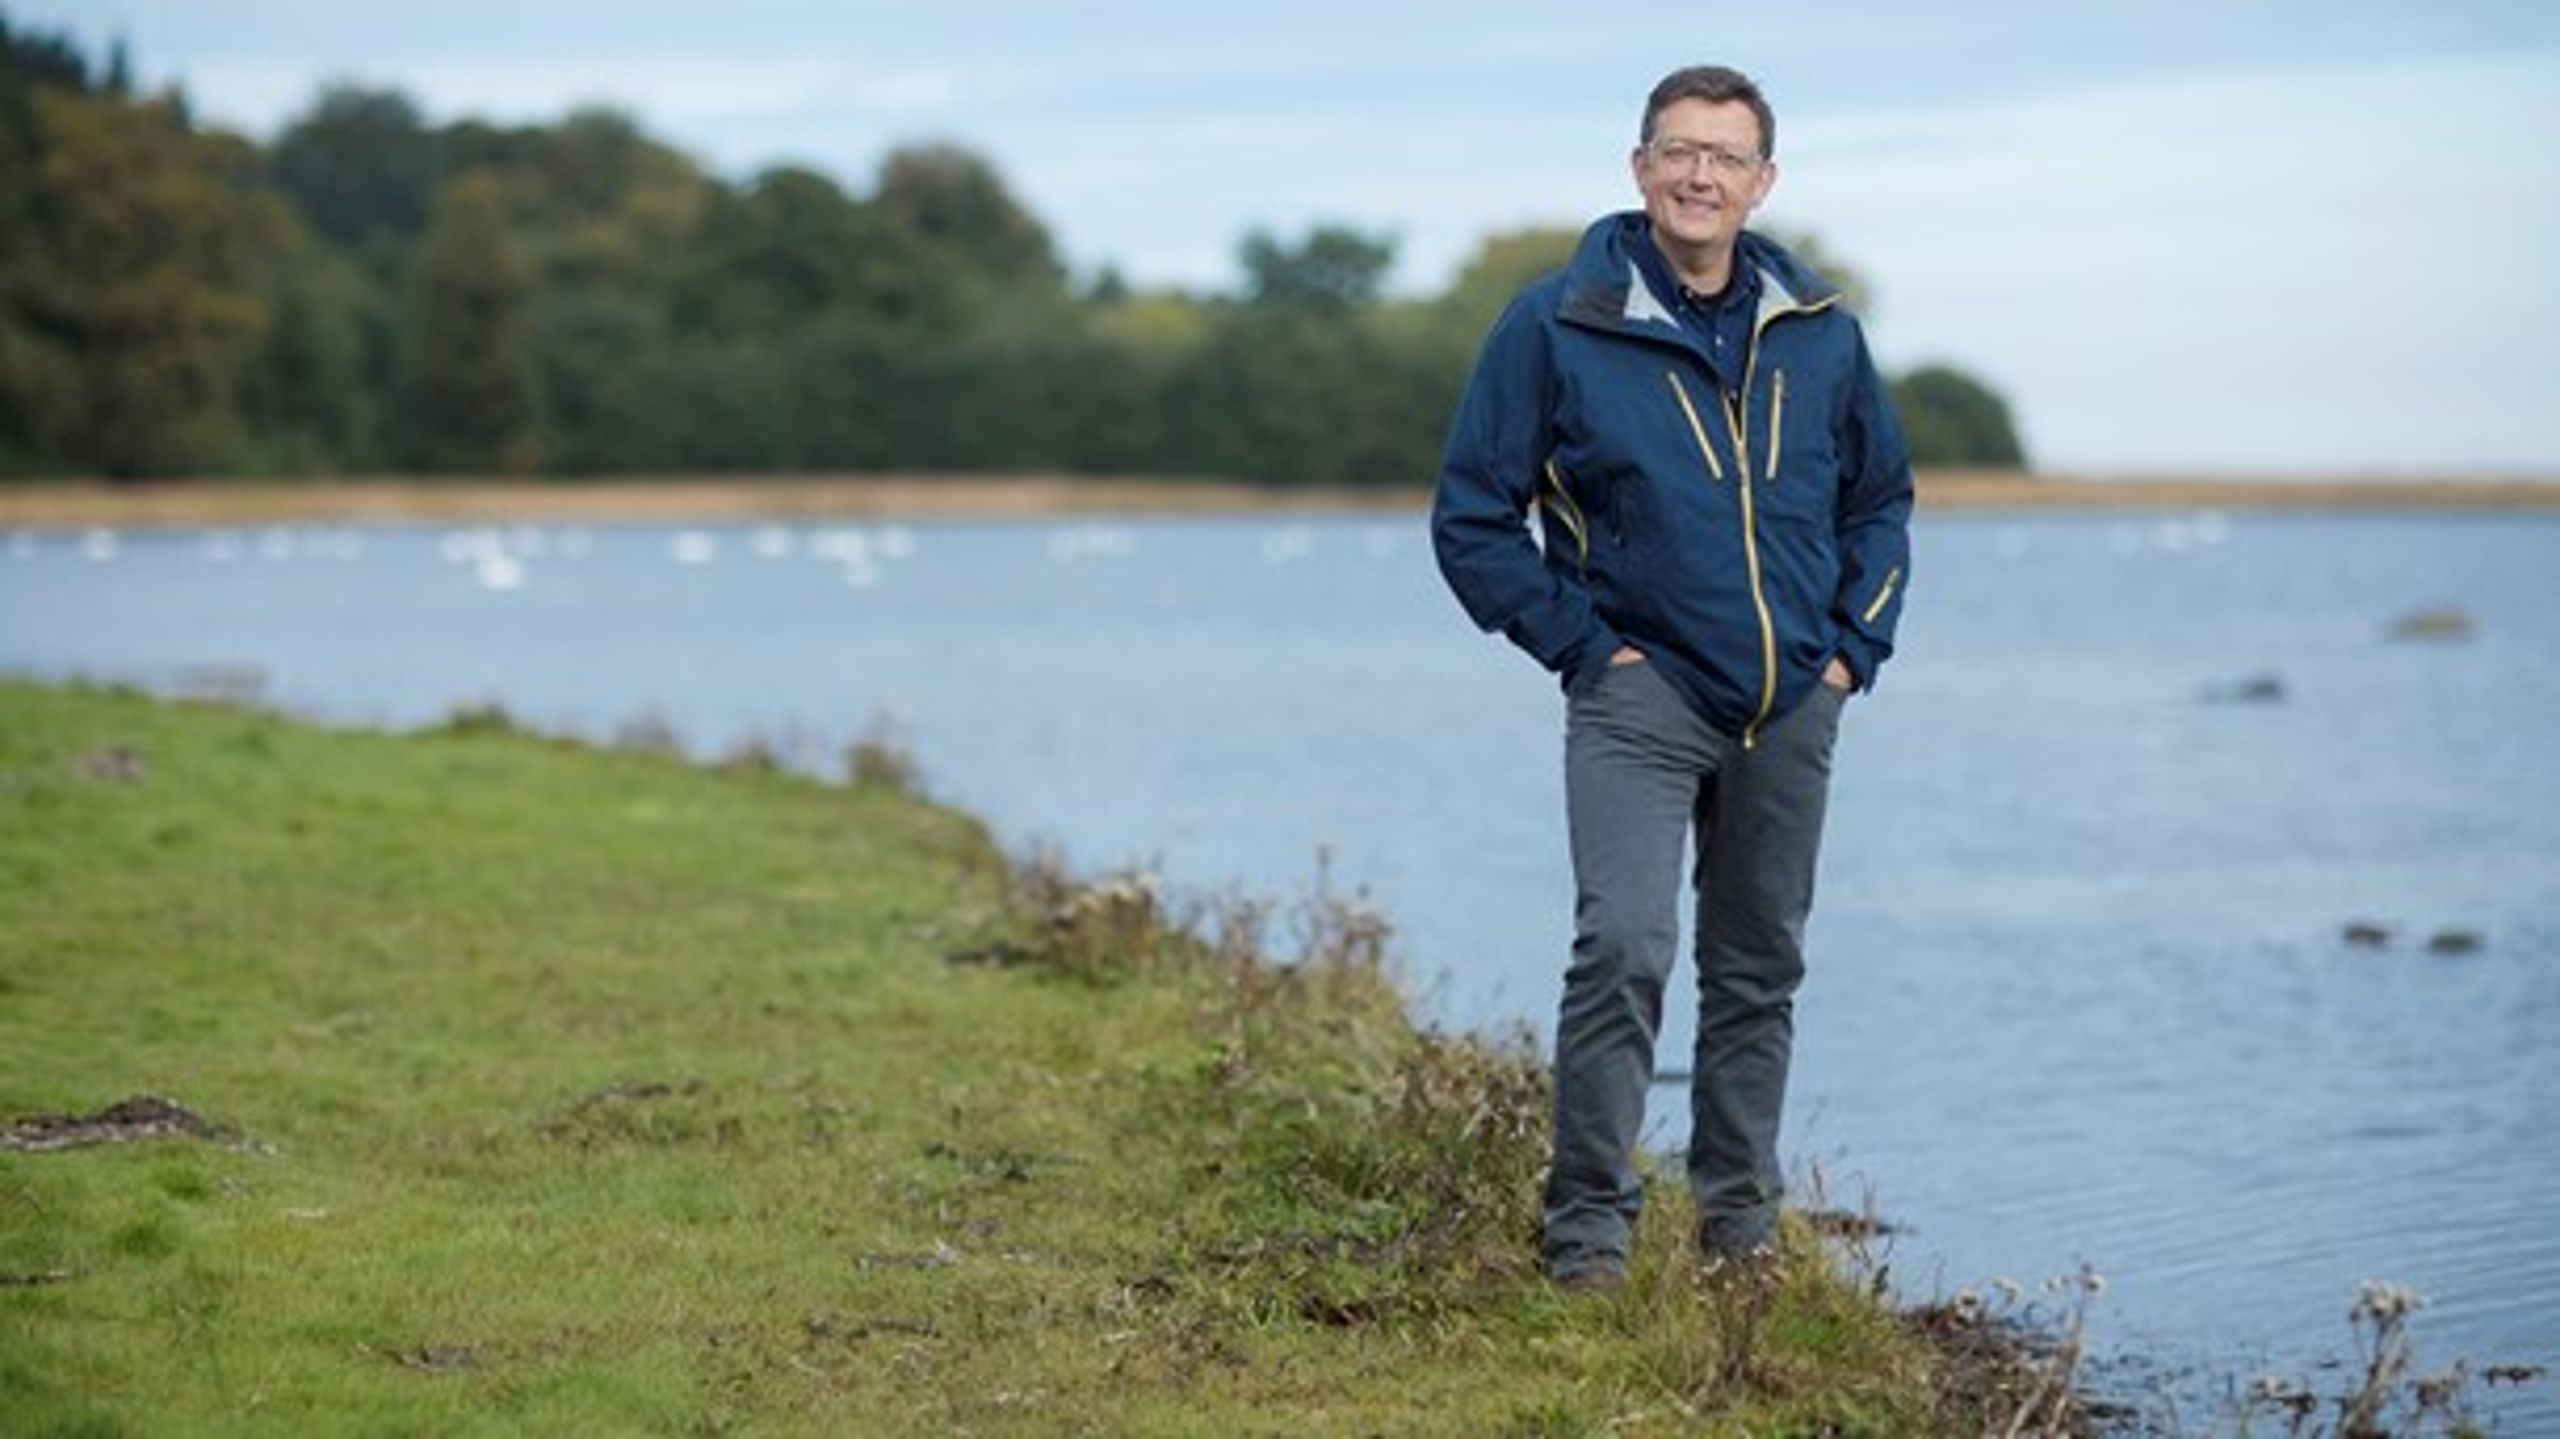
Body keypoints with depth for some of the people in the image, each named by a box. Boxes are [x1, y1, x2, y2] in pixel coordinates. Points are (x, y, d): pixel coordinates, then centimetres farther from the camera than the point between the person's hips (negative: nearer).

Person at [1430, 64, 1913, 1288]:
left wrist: (1854, 649, 8)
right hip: (1639, 695, -4)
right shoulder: (1560, 325, -5)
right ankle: (1588, 1221, -7)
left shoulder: (1818, 331, 7)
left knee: (1759, 967, 11)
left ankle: (1741, 1215, 24)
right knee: (1623, 947, -17)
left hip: (1790, 711, 4)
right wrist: (1582, 642, -7)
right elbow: (1472, 516, -1)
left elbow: (1880, 499, 20)